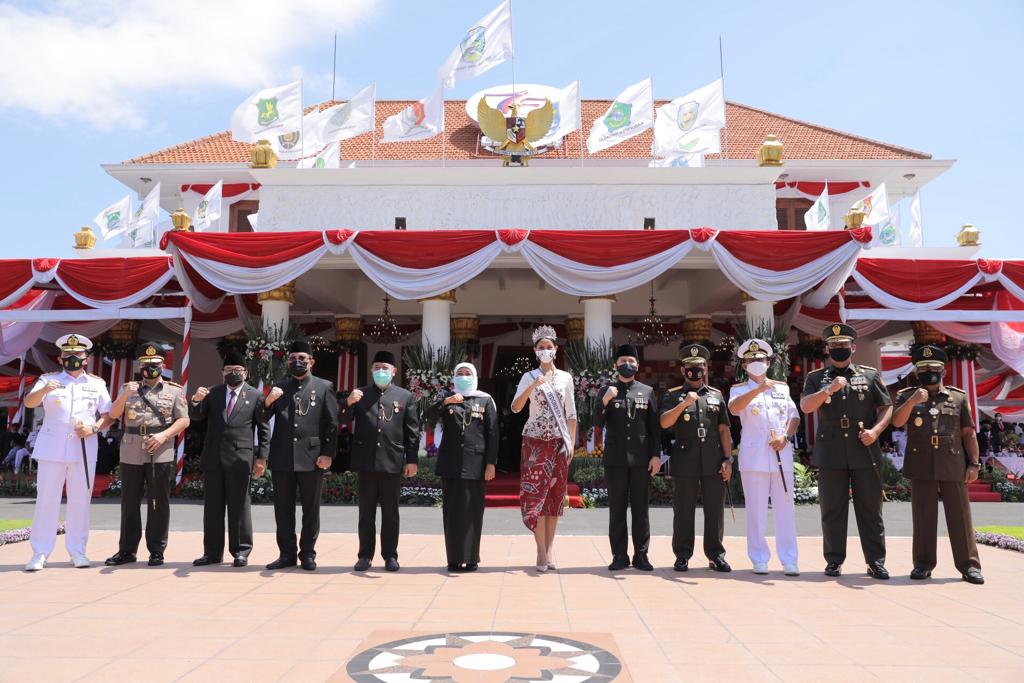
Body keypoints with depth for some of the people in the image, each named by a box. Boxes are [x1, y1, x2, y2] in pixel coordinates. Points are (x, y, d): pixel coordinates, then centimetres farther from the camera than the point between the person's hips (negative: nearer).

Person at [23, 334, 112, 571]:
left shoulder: (97, 384, 11)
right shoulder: (48, 379, 6)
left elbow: (108, 415, 10)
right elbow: (29, 402, -10)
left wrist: (93, 428, -10)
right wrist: (43, 390, -32)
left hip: (84, 450, 1)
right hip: (51, 449, -1)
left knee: (80, 501, 5)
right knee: (46, 499, 0)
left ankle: (77, 550, 14)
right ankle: (40, 553, 8)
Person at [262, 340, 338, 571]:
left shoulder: (324, 387, 4)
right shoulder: (278, 387, 12)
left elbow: (332, 424, -1)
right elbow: (262, 419, 8)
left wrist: (328, 454, -9)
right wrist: (268, 402, -12)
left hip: (312, 458, -3)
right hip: (281, 458, 3)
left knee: (311, 508, 6)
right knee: (283, 508, 8)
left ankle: (308, 553, 17)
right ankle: (287, 554, 19)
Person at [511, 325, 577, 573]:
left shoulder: (565, 377, 7)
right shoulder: (529, 377, 1)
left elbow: (571, 413, 9)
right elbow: (515, 408, -11)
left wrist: (572, 442, 2)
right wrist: (532, 387, -24)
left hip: (559, 441, 2)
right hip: (535, 441, -2)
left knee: (555, 493, 4)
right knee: (535, 492, -7)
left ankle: (549, 547, 13)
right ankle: (541, 549, -2)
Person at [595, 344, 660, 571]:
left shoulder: (648, 392, 9)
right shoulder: (606, 391, 6)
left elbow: (655, 427, 7)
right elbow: (597, 423, -2)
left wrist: (656, 455, -1)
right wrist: (605, 402, -18)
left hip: (641, 459, 1)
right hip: (615, 459, 0)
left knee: (640, 508, 5)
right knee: (617, 508, 4)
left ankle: (641, 555, 13)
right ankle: (619, 555, 10)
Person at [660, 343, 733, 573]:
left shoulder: (716, 395, 14)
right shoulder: (674, 395, 7)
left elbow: (724, 430, 11)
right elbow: (664, 423, -8)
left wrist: (728, 459, 3)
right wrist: (684, 403, -20)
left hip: (714, 462, 2)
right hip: (685, 462, -2)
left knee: (715, 511, 6)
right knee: (683, 511, 3)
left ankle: (716, 555, 17)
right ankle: (682, 556, 13)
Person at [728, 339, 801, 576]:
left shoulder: (782, 387, 16)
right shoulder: (739, 389, 6)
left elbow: (794, 416, 11)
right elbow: (734, 407, -16)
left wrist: (785, 436, -7)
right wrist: (758, 389, -28)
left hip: (782, 456, 3)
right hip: (754, 457, -2)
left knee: (786, 508, 3)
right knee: (756, 510, 1)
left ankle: (789, 560, 10)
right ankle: (759, 560, 9)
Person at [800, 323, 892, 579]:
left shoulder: (871, 375, 9)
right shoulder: (816, 378, 7)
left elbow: (887, 407, 9)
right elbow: (805, 406, -6)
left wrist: (875, 430, -7)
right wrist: (829, 389, -20)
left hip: (865, 452, 0)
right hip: (830, 454, 0)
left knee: (870, 508, 5)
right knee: (833, 510, 5)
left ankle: (876, 561, 14)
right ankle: (834, 561, 14)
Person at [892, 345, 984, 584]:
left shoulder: (959, 397, 10)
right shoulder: (906, 395, 8)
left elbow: (968, 433, 8)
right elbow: (897, 421, -9)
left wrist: (974, 463, 2)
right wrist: (912, 401, -23)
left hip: (953, 465, 0)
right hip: (921, 466, 0)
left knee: (960, 515, 2)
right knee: (923, 517, 4)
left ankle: (969, 565, 11)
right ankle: (923, 564, 11)